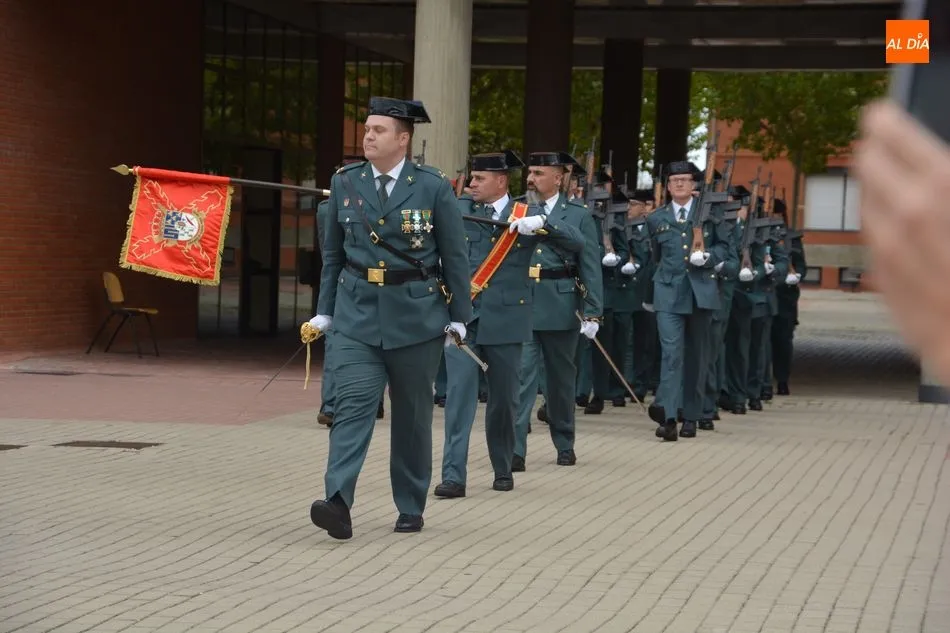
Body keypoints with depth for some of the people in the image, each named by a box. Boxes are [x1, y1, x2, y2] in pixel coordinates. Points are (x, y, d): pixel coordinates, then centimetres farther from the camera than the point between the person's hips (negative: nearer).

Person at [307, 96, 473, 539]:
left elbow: (455, 257, 0)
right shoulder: (345, 183, 5)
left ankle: (411, 508, 21)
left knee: (412, 414, 9)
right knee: (353, 404, -13)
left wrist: (458, 317, -2)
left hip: (416, 316, -1)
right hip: (357, 314, 1)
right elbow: (334, 254, 11)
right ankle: (338, 503, -23)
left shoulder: (433, 187, -3)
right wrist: (325, 312, 9)